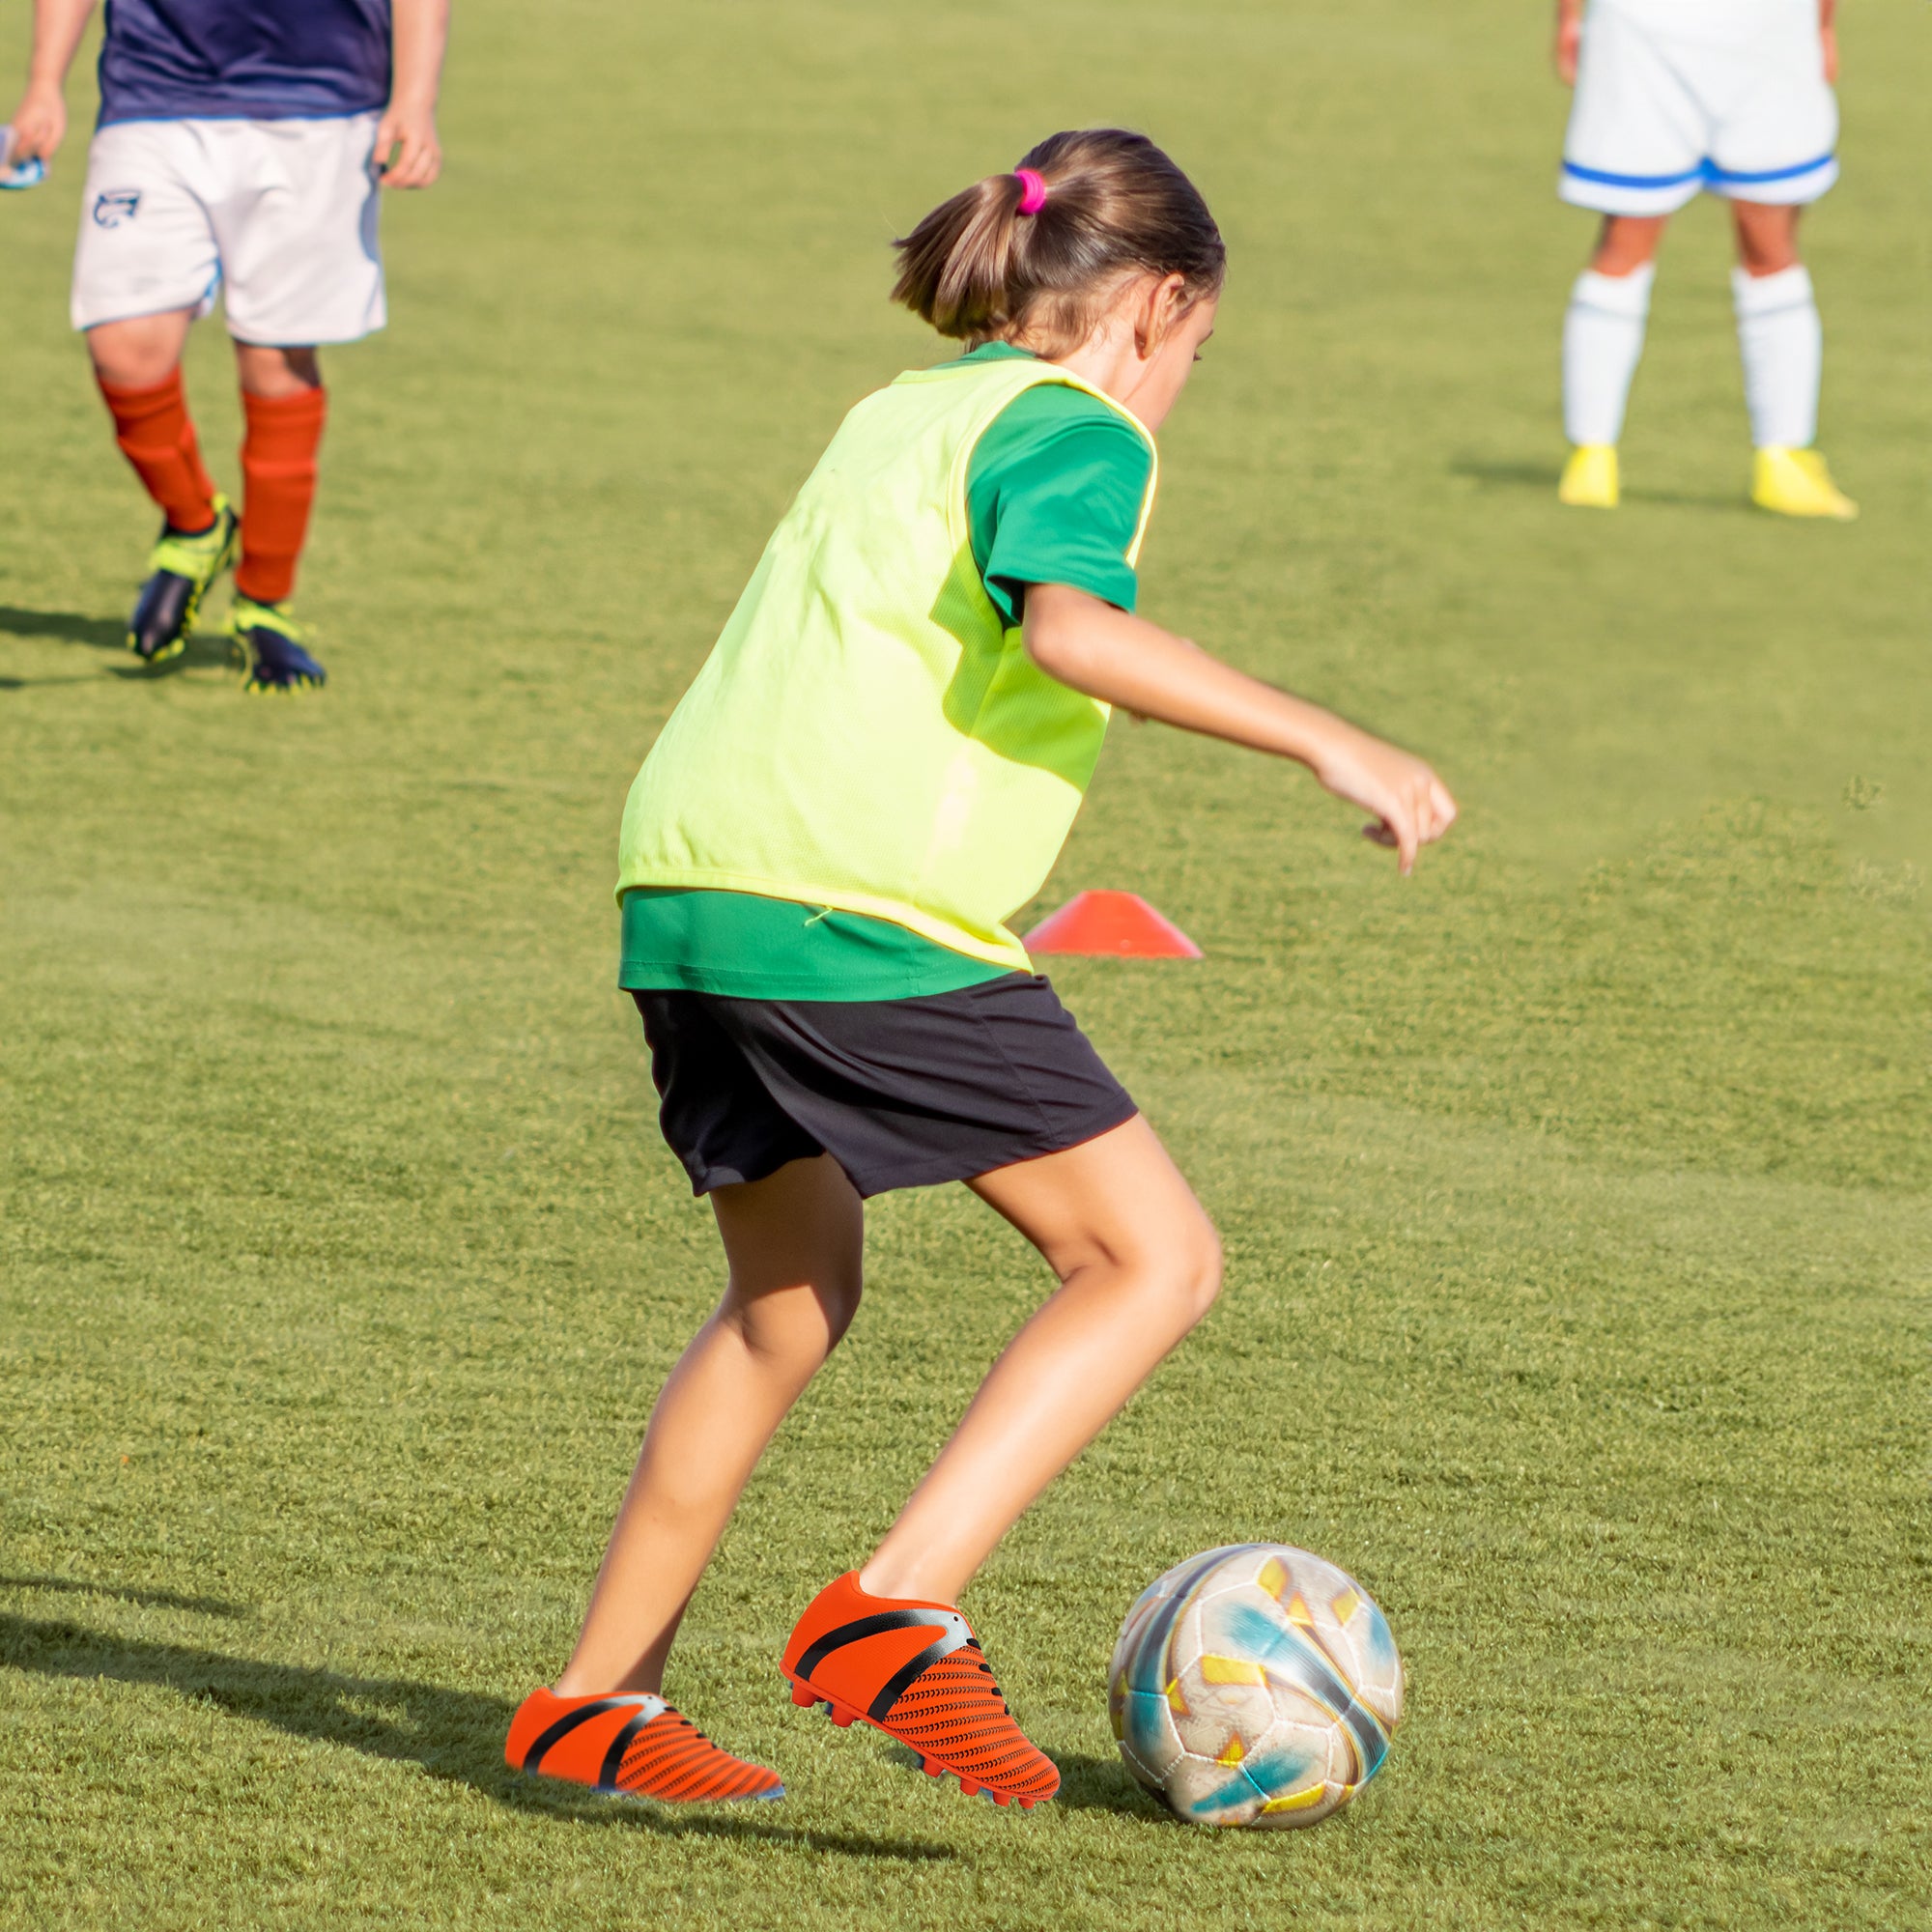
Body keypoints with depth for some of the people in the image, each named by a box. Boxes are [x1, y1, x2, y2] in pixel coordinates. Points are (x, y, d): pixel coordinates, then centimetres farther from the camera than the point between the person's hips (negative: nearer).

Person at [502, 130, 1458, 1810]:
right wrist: (1324, 741, -20)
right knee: (1156, 1258, -1)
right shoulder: (1078, 431, 0)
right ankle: (895, 1613, -12)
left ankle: (596, 1702, 26)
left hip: (686, 884, 9)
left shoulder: (901, 413, 25)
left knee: (790, 1296, 25)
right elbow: (1070, 619, -20)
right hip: (870, 914, -9)